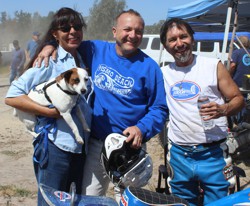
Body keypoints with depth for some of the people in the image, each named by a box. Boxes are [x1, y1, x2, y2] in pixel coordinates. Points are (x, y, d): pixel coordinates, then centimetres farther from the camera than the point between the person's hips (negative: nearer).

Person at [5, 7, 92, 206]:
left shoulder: (82, 61, 12)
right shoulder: (49, 61, -9)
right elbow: (12, 96, -14)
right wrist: (50, 112, -19)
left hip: (80, 147, 7)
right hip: (55, 146, -7)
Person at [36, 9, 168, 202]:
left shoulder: (149, 67, -8)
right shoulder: (95, 50, 0)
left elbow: (160, 108, -5)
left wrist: (142, 129, -22)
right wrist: (51, 46, -6)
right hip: (95, 144, 3)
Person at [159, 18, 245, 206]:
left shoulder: (214, 66, -2)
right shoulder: (163, 73, 8)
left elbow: (239, 99, -1)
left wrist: (223, 109, -21)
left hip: (213, 155, -3)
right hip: (178, 156, 3)